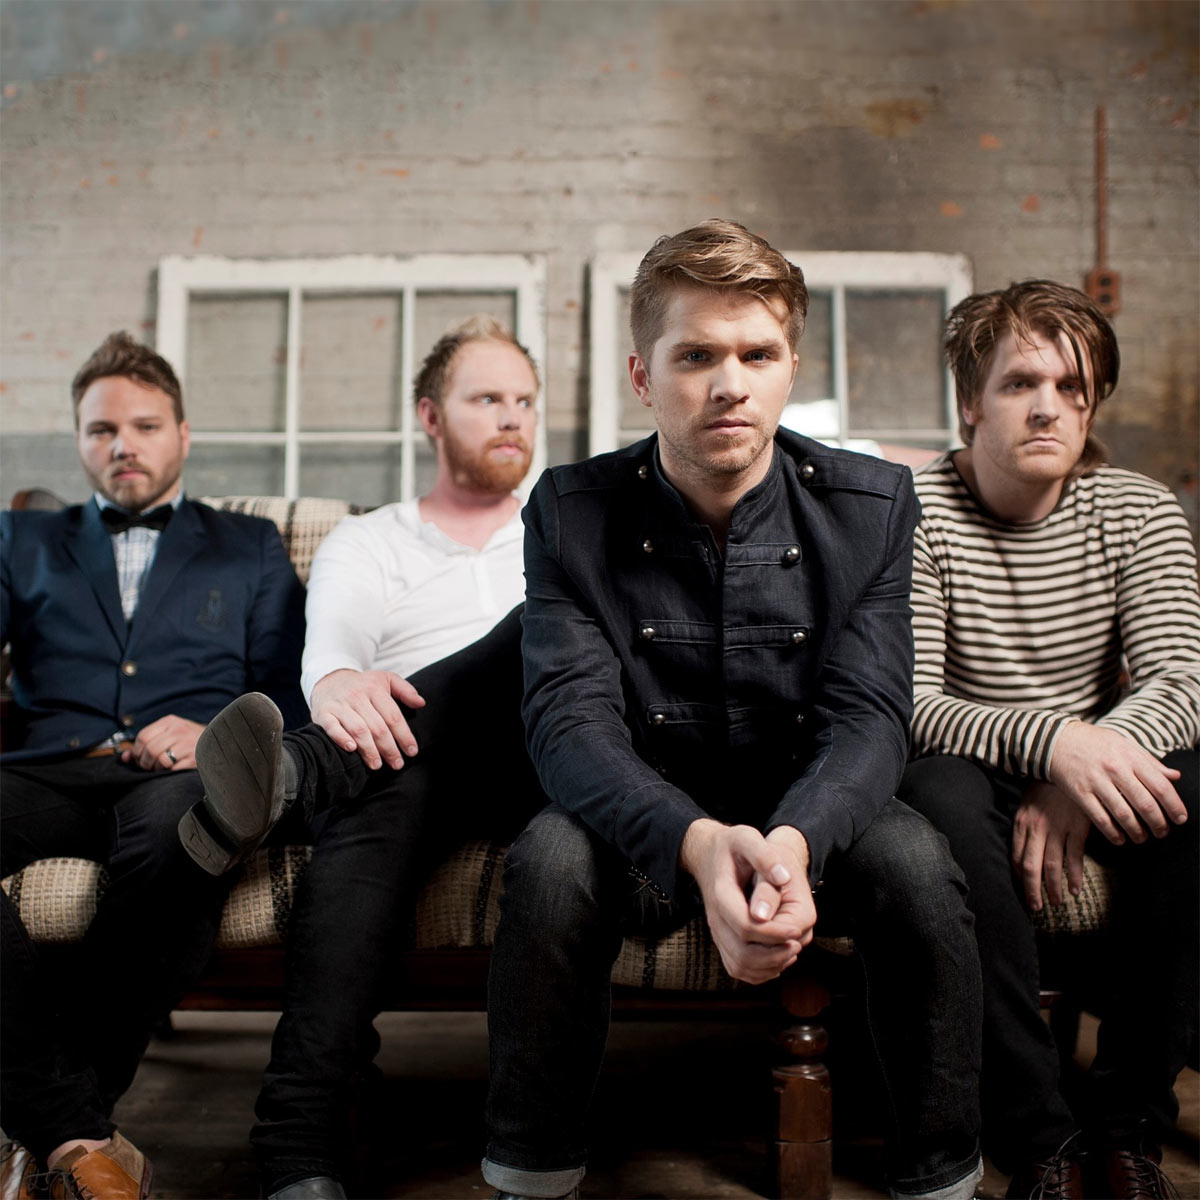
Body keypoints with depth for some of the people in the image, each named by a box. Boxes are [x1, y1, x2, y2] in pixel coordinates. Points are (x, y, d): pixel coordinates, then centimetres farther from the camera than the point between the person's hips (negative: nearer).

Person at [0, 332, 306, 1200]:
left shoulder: (250, 549, 25)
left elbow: (293, 696, 14)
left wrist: (216, 736, -8)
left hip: (179, 778, -1)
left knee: (179, 831, -39)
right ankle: (71, 1129, -27)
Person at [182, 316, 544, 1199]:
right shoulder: (365, 544, 23)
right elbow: (328, 654, 2)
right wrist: (341, 687, -27)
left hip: (535, 765, 2)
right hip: (410, 763, -1)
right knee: (386, 774, -40)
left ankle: (301, 772, -44)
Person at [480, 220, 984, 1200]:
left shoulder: (873, 505, -7)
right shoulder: (573, 512, -9)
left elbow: (868, 716, -15)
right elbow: (571, 721, -19)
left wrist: (793, 840, -38)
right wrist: (698, 843, -40)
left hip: (810, 818, 1)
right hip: (647, 824, 0)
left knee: (914, 859, -29)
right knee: (552, 859, -31)